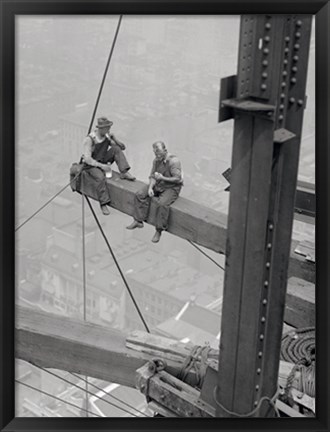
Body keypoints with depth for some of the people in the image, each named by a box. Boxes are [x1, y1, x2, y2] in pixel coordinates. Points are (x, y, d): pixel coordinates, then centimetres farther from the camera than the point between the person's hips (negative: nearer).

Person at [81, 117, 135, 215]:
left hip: (103, 161, 6)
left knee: (116, 149, -15)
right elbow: (87, 159, -26)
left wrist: (114, 139, -17)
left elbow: (123, 147, 1)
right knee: (100, 177, -36)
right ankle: (103, 204, -29)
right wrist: (101, 166, -32)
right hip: (91, 165, -6)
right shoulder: (90, 139, -21)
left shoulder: (107, 136, -4)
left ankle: (124, 173, -19)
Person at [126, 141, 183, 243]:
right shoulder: (156, 160, 2)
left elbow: (177, 179, -22)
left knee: (162, 203, -33)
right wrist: (150, 187, -13)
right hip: (157, 185, 8)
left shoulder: (174, 161, -20)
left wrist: (163, 178, -28)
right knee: (140, 194, -7)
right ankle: (138, 221, 1)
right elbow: (152, 176, 4)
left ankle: (159, 231, -20)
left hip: (171, 188, -7)